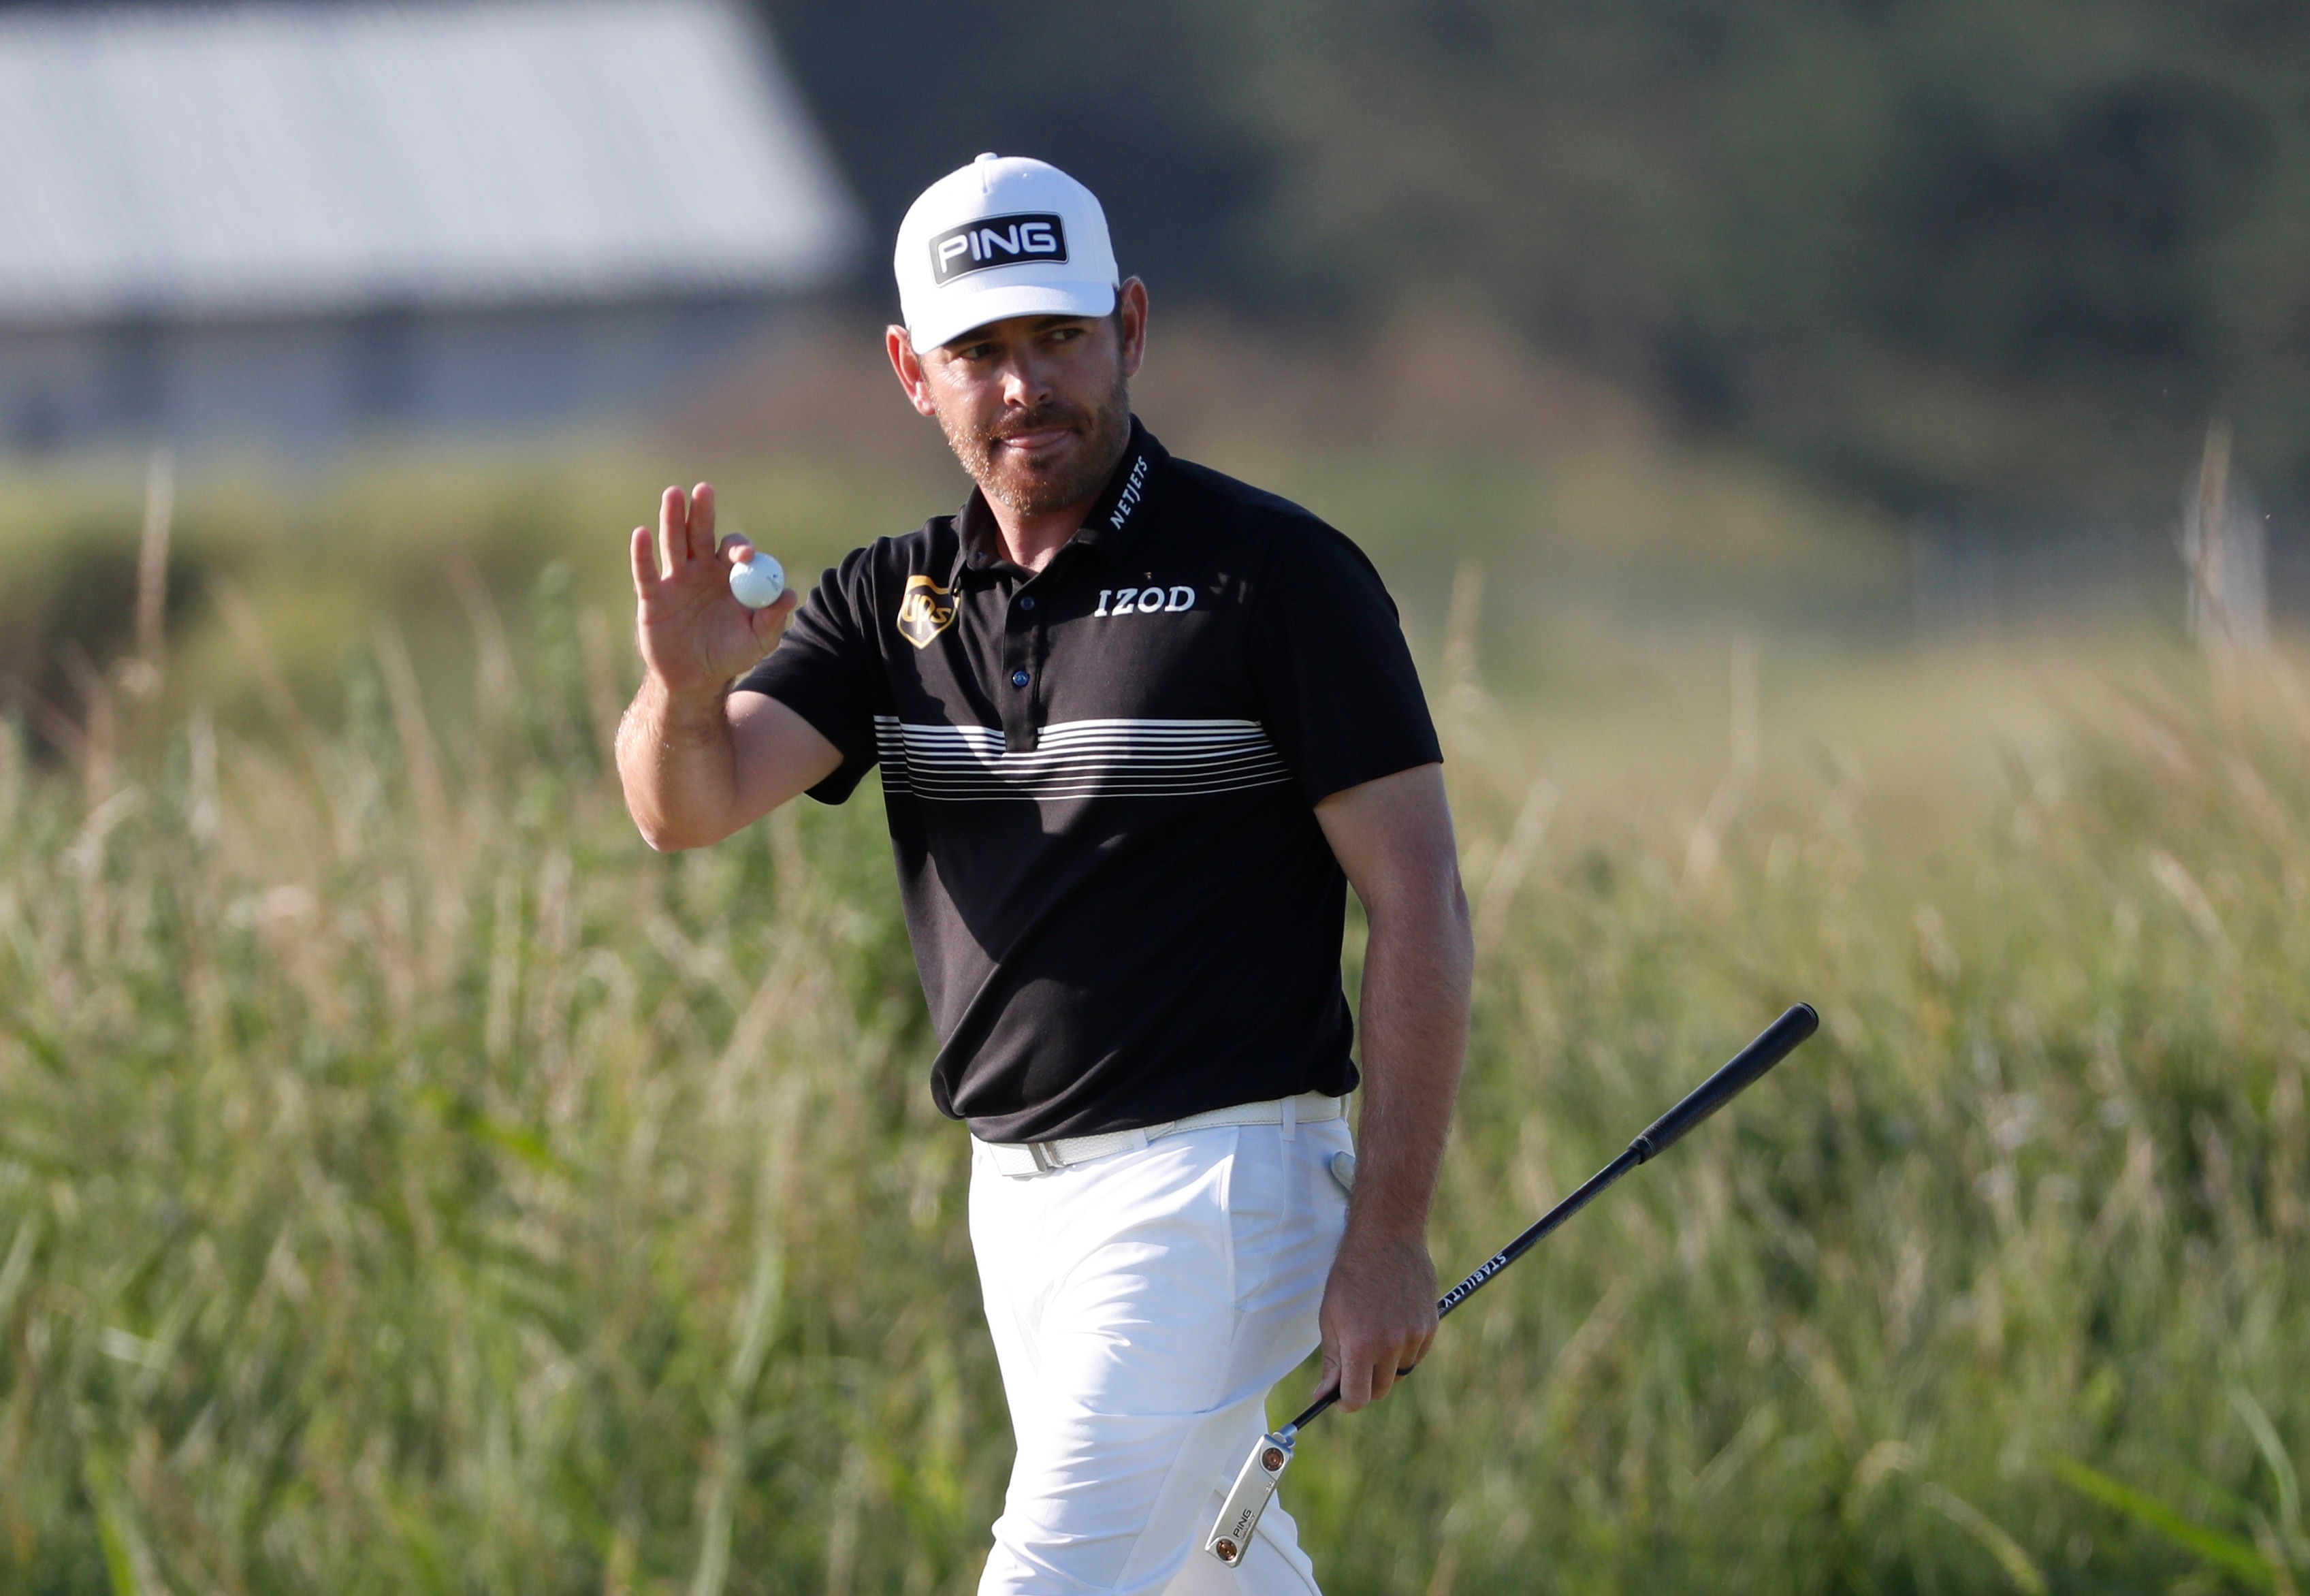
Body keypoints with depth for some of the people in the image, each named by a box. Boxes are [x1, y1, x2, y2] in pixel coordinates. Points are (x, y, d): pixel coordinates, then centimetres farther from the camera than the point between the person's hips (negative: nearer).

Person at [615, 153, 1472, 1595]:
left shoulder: (1278, 576, -9)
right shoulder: (895, 602, 8)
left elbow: (1419, 903, -10)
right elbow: (692, 805, -5)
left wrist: (1390, 1232, -16)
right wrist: (684, 690, -30)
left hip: (1214, 1189, -7)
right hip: (1018, 1192, 7)